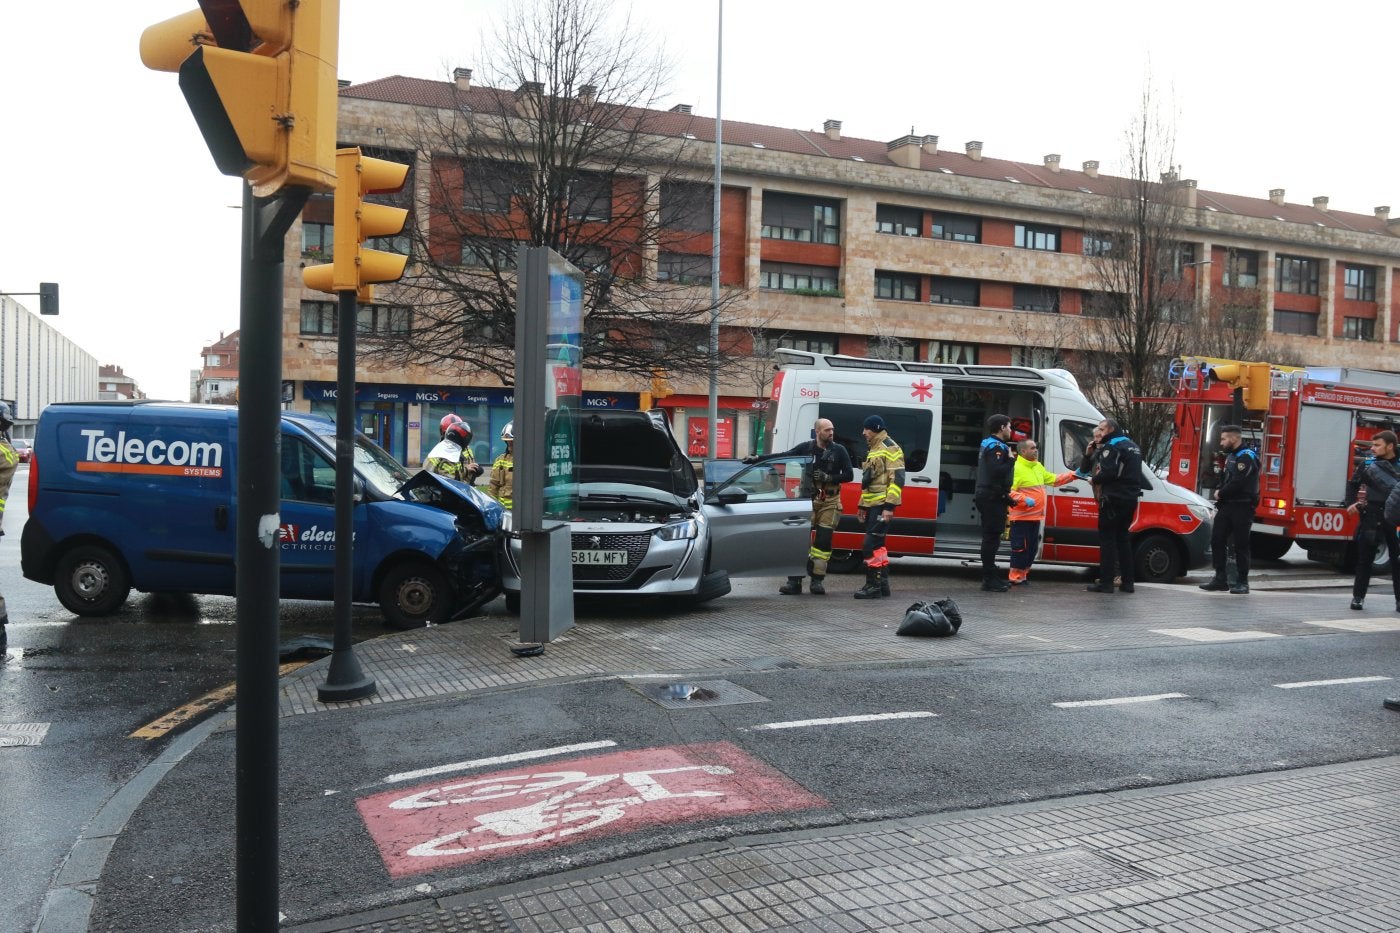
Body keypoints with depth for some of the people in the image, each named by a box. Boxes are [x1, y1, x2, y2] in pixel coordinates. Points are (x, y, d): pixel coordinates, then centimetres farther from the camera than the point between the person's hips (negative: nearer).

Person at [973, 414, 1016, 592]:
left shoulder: (988, 444, 20)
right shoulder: (995, 447, -14)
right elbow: (997, 471, -28)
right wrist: (1011, 459, -12)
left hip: (988, 497, 11)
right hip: (992, 498, -11)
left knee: (991, 537, 15)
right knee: (991, 537, -9)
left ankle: (991, 576, 22)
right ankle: (989, 579, -8)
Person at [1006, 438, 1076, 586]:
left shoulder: (1038, 466, 15)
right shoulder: (1015, 468, -15)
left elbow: (1053, 479, 22)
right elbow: (1009, 491, -21)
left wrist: (1072, 474, 17)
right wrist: (1024, 499, -30)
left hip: (1035, 516, 9)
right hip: (1021, 517, -9)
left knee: (1032, 548, 14)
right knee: (1020, 547, -5)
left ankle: (1022, 575, 23)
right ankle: (1015, 577, 2)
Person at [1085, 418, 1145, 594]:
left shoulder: (1112, 446, -10)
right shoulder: (1133, 447, 20)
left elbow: (1108, 472, -22)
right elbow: (1133, 473, 20)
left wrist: (1095, 479, -3)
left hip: (1114, 499, -9)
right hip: (1130, 499, 9)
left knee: (1107, 538, -5)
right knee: (1122, 537, 15)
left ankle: (1106, 582, -7)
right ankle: (1127, 582, 14)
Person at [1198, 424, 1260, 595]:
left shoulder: (1247, 457, -13)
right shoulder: (1230, 456, 18)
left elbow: (1237, 483, -20)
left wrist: (1220, 493, -6)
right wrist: (1219, 491, 3)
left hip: (1242, 508, -9)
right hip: (1227, 506, 9)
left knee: (1241, 545, -3)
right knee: (1217, 540, 5)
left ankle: (1242, 582, 4)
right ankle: (1220, 579, 10)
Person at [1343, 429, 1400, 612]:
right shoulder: (1367, 464, 6)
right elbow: (1353, 484, 17)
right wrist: (1351, 503, 5)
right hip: (1372, 516, 1)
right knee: (1364, 559, 4)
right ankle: (1358, 596, 12)